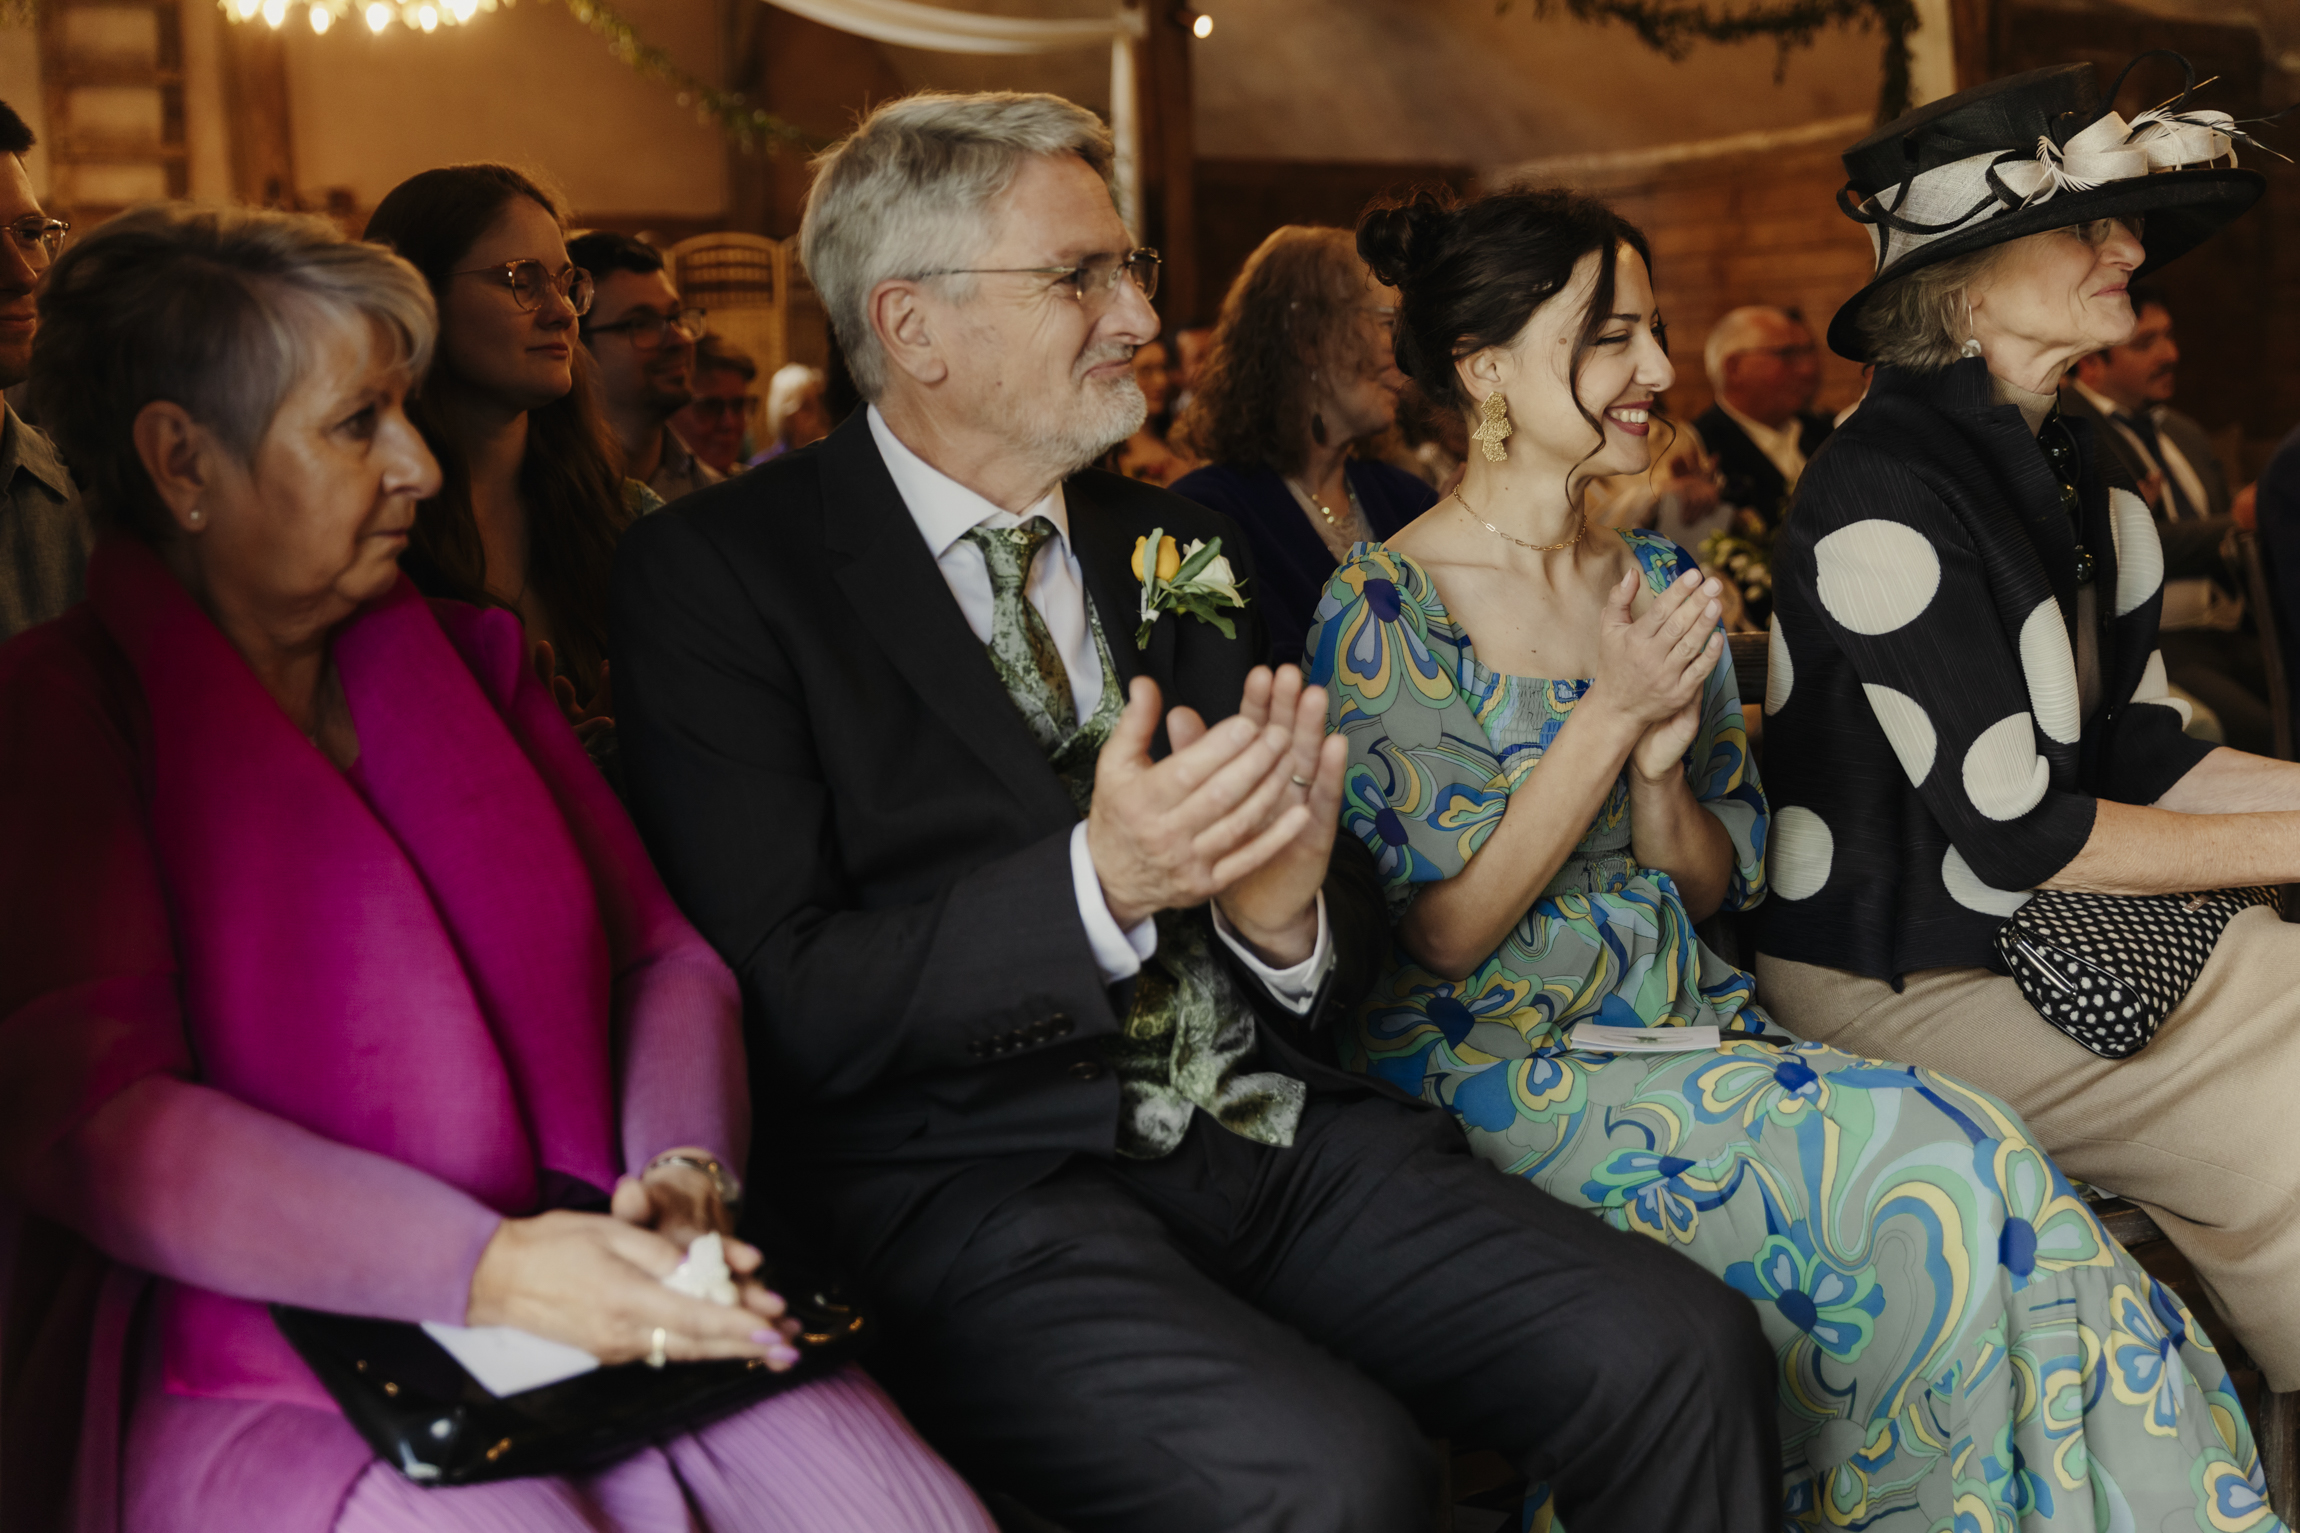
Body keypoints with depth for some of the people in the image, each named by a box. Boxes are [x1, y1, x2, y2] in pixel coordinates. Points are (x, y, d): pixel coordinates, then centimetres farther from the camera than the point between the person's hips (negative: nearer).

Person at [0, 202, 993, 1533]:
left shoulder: (474, 659, 16)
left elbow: (662, 951, 13)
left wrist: (684, 1171, -9)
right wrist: (488, 1267, -21)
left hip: (604, 1309, 4)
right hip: (271, 1367, -4)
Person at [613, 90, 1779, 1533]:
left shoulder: (1185, 548, 16)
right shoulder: (718, 572, -1)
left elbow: (1361, 931, 16)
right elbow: (785, 1004, -9)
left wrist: (1290, 912, -9)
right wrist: (1098, 886, -21)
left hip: (1281, 1136, 6)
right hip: (977, 1184, -5)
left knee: (1686, 1356, -15)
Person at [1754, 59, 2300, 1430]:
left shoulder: (2085, 477, 10)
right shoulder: (1885, 497, -19)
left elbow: (2144, 758, 10)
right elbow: (2018, 834, -20)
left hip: (2076, 937, 8)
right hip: (1901, 981, -8)